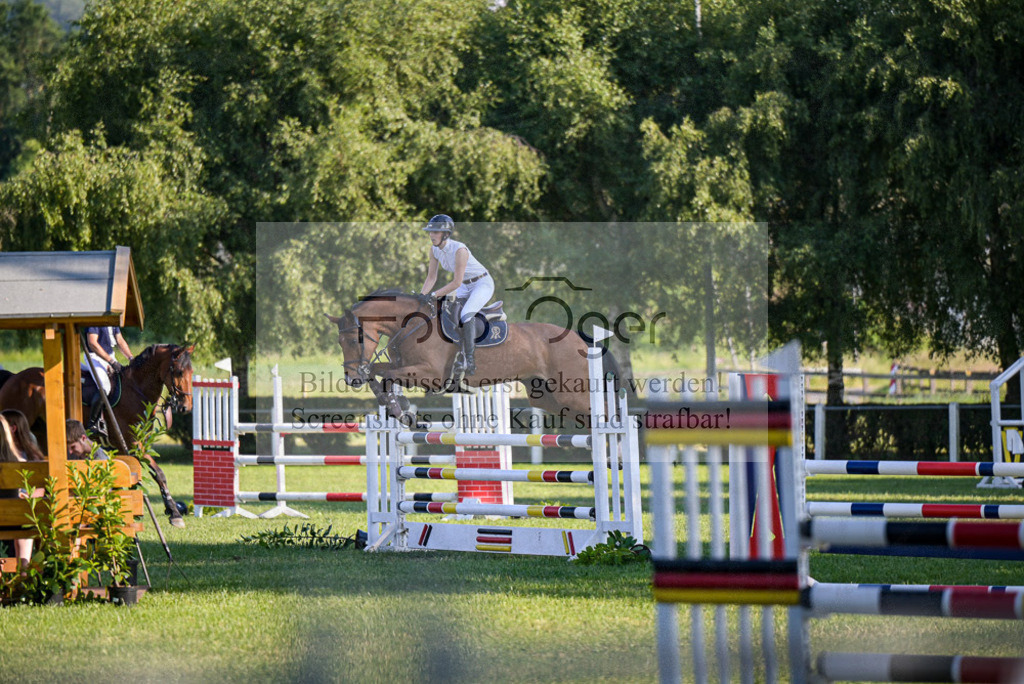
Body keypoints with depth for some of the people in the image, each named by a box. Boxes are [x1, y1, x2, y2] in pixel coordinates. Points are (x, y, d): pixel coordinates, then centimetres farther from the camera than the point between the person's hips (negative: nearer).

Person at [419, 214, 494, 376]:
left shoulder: (459, 250, -30)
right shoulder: (434, 249, -7)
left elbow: (456, 283, -29)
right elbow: (431, 278, 0)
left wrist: (434, 294, -30)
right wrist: (421, 296, -14)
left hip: (482, 283, -8)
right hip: (466, 286, 8)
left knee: (466, 315, -28)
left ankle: (470, 360, -21)